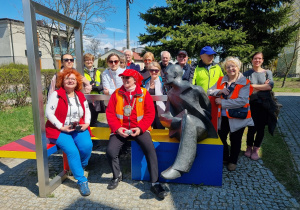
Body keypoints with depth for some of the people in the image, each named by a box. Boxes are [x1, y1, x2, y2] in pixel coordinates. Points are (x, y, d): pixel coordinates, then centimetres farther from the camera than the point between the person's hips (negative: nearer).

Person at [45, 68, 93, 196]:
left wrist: (86, 123, -3)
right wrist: (61, 127, -16)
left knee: (87, 145, -25)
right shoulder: (56, 94, -3)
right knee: (72, 150, -27)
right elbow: (48, 112, -10)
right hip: (60, 130, -3)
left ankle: (79, 167, 8)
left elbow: (87, 111, 16)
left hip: (78, 129, 4)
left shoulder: (80, 96, 12)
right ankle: (82, 180, -11)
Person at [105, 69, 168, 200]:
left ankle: (155, 183, -8)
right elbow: (110, 113, 1)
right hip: (120, 129, 2)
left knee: (150, 150, -23)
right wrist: (117, 128, -13)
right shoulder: (117, 93, 5)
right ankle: (117, 176, 13)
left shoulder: (144, 93, 0)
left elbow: (150, 113, -4)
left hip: (139, 129, -1)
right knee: (110, 151, -18)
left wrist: (140, 128, -16)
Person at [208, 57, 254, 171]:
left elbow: (242, 101, -22)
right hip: (223, 116, 4)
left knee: (235, 140, 11)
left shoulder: (244, 83, -10)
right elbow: (209, 91, 2)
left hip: (237, 117, -4)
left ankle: (233, 161, 34)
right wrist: (220, 91, -18)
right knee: (221, 137, 15)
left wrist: (222, 102, -19)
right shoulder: (221, 80, 5)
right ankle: (224, 158, 39)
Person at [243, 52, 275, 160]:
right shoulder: (247, 74, 3)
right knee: (252, 128, 0)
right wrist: (263, 86, -11)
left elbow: (270, 86, -9)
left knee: (261, 128, 7)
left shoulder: (267, 72, 7)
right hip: (252, 104, -2)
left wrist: (253, 86, -10)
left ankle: (255, 149, 25)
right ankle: (249, 147, 24)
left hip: (264, 104, 2)